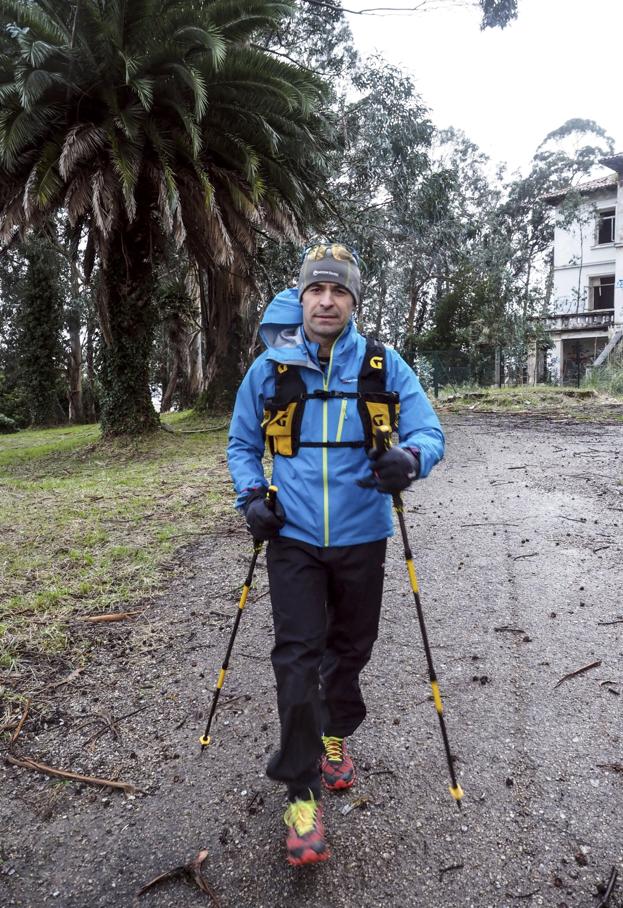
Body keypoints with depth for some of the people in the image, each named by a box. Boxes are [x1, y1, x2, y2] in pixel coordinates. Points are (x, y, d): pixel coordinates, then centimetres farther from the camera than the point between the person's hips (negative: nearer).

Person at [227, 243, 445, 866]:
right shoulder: (269, 369, -3)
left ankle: (335, 735, 47)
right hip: (293, 539, -1)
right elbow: (241, 443, 9)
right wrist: (251, 497, -8)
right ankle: (301, 793, 13)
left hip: (361, 539, 1)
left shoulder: (384, 365, -4)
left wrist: (410, 458, -29)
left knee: (351, 648, 19)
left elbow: (429, 431, -6)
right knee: (298, 660, -4)